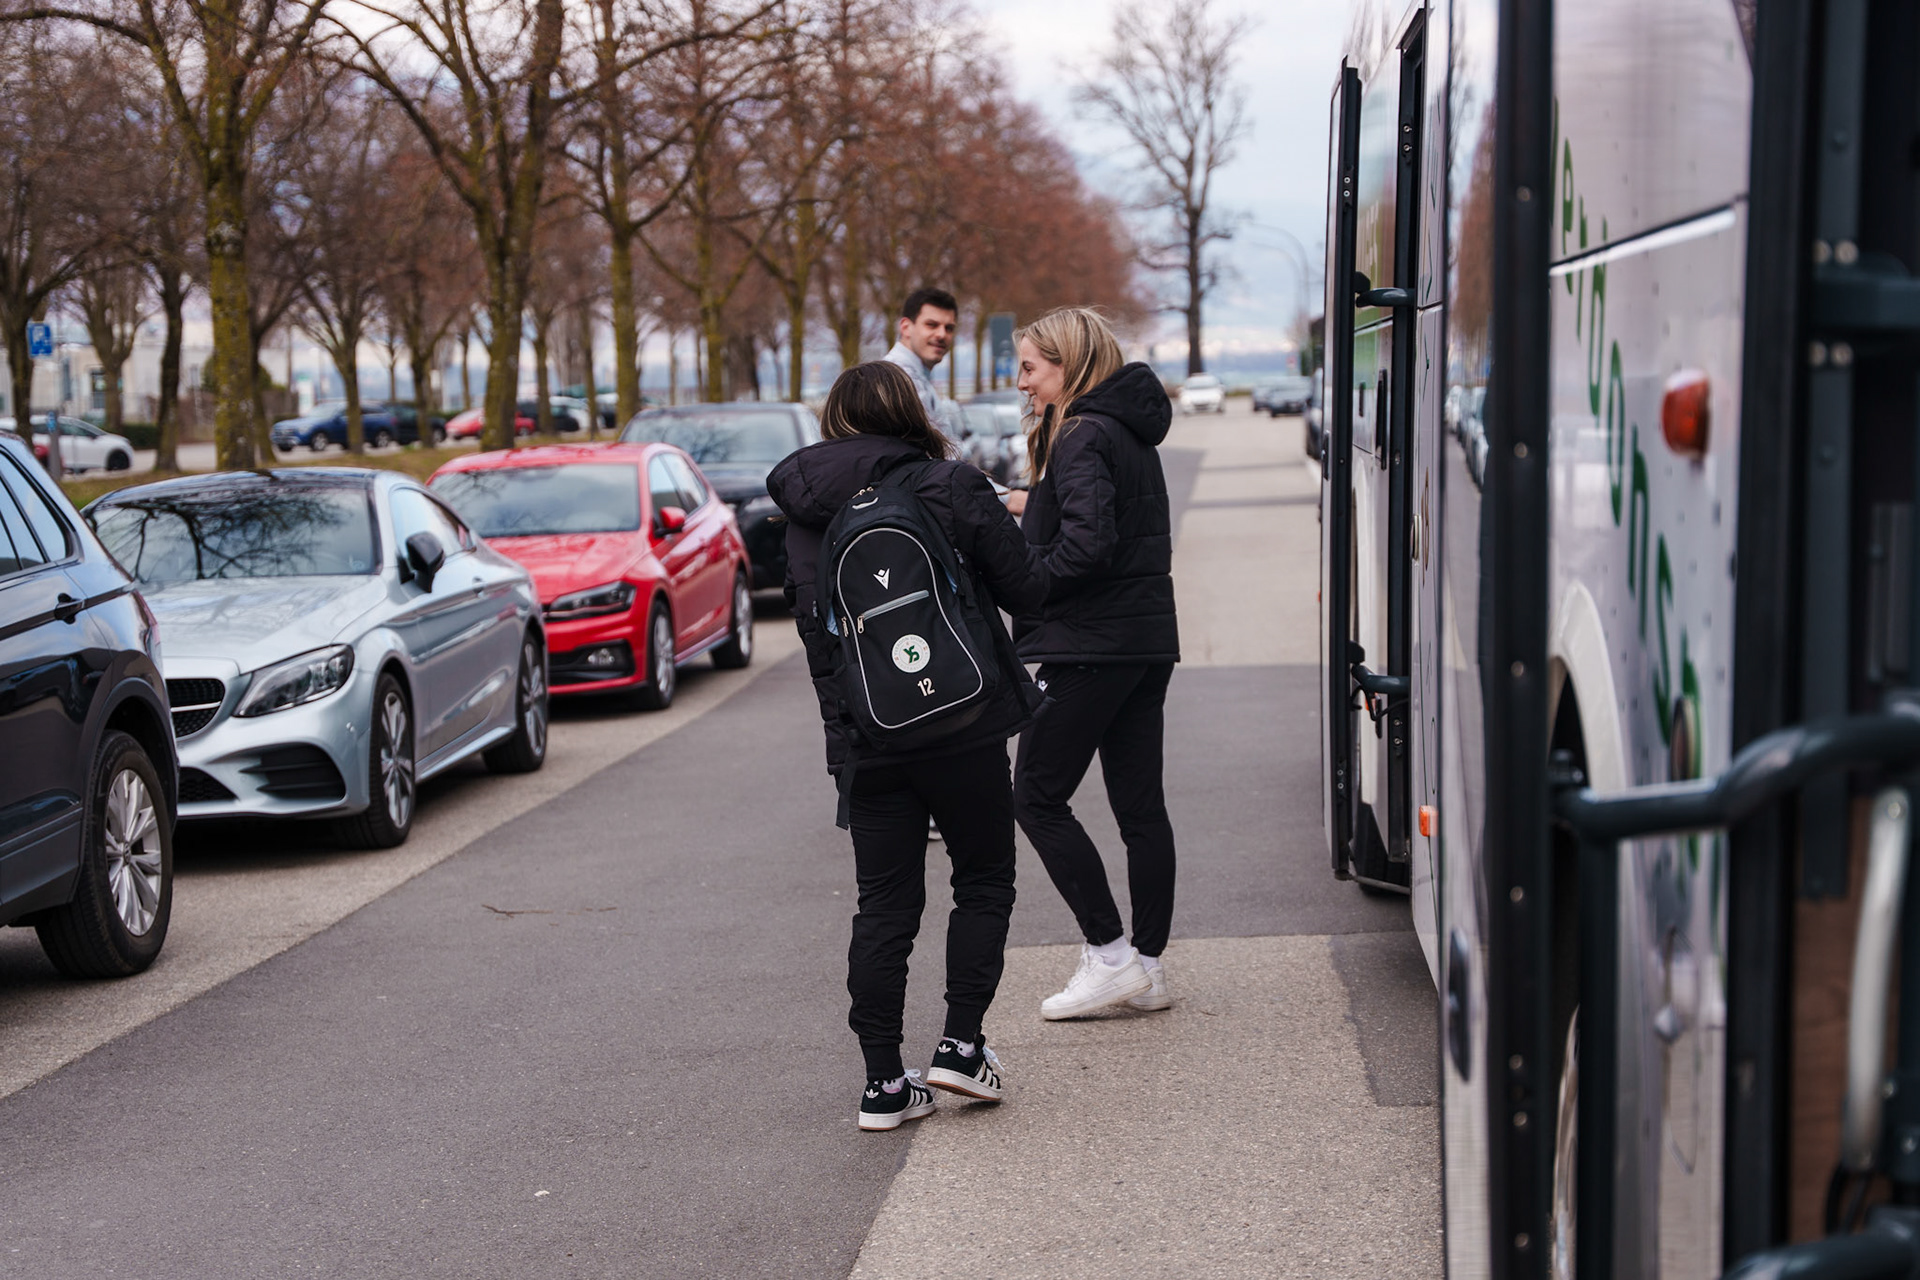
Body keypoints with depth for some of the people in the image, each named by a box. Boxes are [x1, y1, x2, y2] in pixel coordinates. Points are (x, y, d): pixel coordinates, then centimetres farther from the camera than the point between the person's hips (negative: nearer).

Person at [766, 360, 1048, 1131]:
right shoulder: (951, 489, -8)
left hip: (862, 742, 3)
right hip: (962, 728, -3)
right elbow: (1028, 590, -5)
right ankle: (961, 1044, 7)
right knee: (984, 882, 14)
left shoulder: (803, 518, 5)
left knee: (884, 905, 9)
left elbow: (810, 625, 11)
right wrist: (1000, 525, 15)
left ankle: (883, 1083, 8)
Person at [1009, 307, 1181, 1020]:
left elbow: (1087, 543, -23)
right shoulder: (1130, 433, 16)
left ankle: (1109, 955, -2)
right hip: (1147, 641, 9)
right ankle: (1147, 966, 13)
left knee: (1037, 797, -1)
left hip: (1090, 646, -9)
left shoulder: (1083, 438, -13)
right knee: (1140, 806, 9)